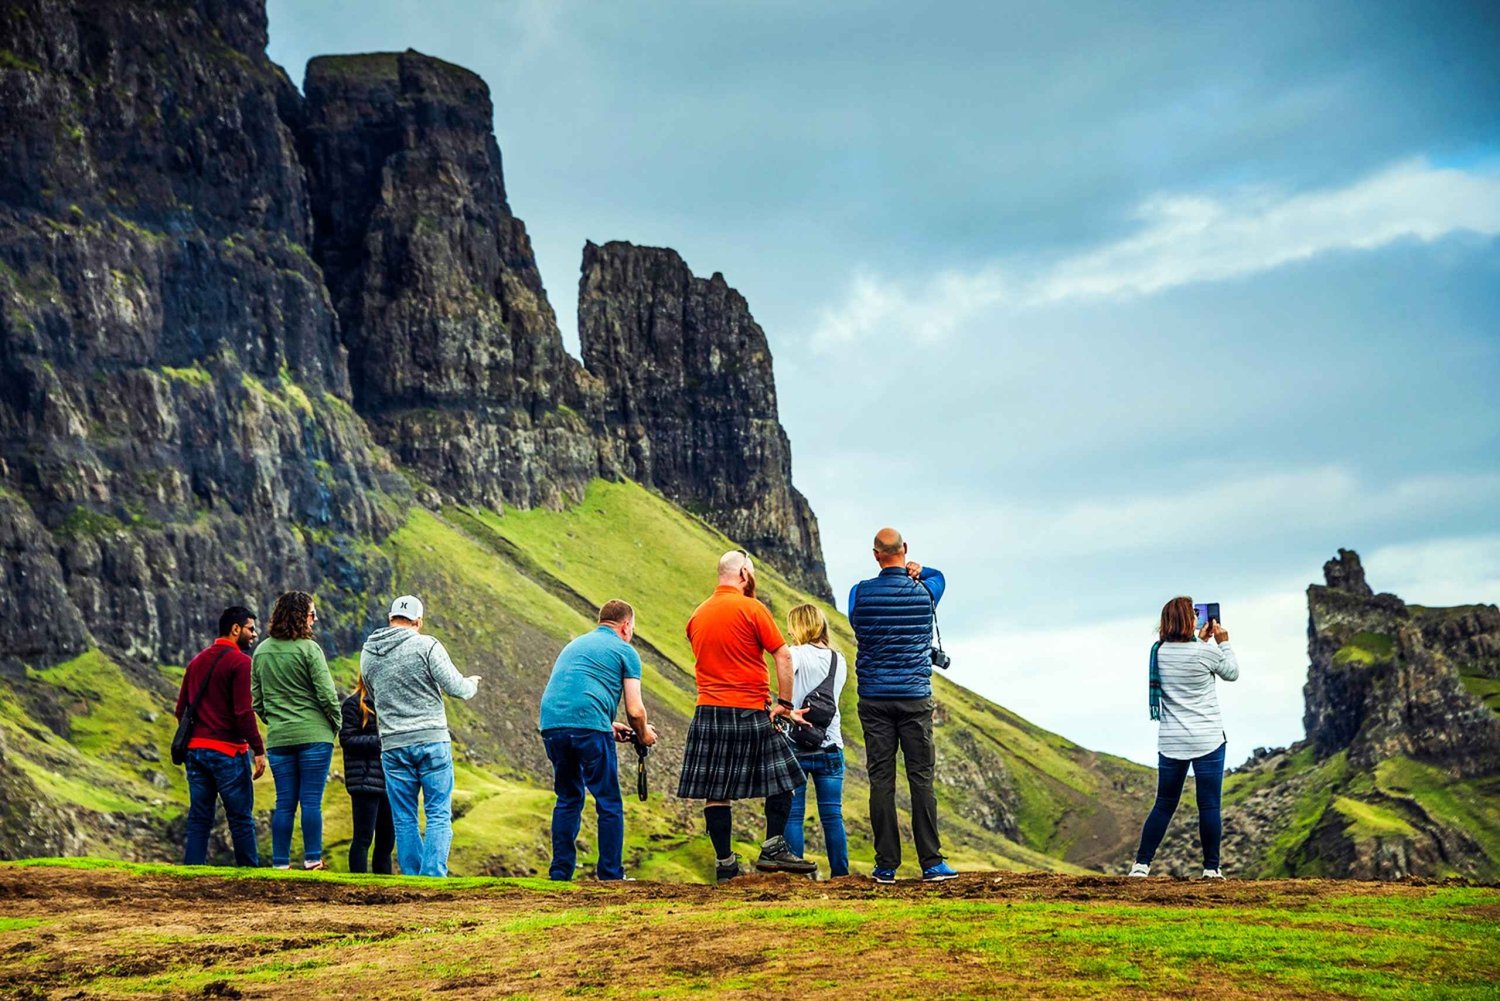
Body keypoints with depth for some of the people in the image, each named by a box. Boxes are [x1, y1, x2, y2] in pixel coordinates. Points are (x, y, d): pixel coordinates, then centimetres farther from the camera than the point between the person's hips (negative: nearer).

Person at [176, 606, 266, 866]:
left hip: (195, 749, 7)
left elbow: (181, 710, 18)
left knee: (199, 818, 8)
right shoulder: (240, 662, -9)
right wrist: (258, 750, -13)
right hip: (228, 751, -7)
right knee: (241, 818, 1)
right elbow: (244, 712, -16)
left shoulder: (197, 662, 15)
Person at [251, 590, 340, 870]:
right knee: (311, 800, -3)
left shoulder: (261, 652, 8)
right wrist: (335, 724, 4)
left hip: (278, 739, 5)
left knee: (284, 803, 7)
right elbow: (326, 694, -10)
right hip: (313, 735, -5)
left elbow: (256, 699, 13)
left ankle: (280, 862, 6)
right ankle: (312, 860, -5)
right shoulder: (308, 649, -10)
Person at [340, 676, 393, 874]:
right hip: (365, 781, -7)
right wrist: (378, 741, -17)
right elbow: (346, 739, -8)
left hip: (388, 780, 7)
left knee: (387, 838, 9)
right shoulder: (353, 704, -3)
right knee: (363, 837, -7)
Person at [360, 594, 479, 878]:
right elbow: (456, 688, -10)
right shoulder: (426, 645, -8)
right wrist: (472, 683, 12)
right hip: (432, 740, -4)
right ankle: (433, 876, -10)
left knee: (404, 819, 9)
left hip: (393, 745, 4)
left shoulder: (367, 653, 8)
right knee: (438, 815, 0)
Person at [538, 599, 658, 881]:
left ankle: (560, 873, 17)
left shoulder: (575, 644, 29)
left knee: (568, 799, 19)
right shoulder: (625, 651, 9)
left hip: (551, 723, 6)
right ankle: (610, 875, 6)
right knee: (609, 803, 5)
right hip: (588, 726, -6)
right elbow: (635, 711, 3)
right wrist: (643, 734, 22)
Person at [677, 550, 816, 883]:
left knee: (715, 791, 5)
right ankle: (773, 848, 1)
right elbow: (783, 657, -11)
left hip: (708, 713, 5)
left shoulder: (698, 616, 12)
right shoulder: (752, 609, -6)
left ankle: (725, 862, 6)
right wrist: (785, 704, -4)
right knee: (782, 779, 7)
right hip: (750, 712, -5)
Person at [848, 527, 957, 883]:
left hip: (874, 697, 0)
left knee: (881, 780, 2)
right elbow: (937, 575, 24)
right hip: (915, 697, 0)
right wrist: (915, 571, 4)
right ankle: (931, 863, 0)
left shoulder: (860, 593, -3)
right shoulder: (924, 592, 0)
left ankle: (886, 865, 2)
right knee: (921, 779, 1)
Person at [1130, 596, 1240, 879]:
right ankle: (1211, 867, 5)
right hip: (1207, 740, -4)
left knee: (1164, 805, 10)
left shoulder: (1158, 652, 1)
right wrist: (1223, 642, 17)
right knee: (1209, 806, 2)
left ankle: (1142, 864, 5)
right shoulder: (1207, 652, -11)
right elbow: (1232, 673, 8)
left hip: (1170, 743, 4)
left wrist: (1200, 641, 26)